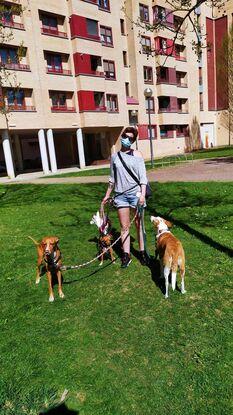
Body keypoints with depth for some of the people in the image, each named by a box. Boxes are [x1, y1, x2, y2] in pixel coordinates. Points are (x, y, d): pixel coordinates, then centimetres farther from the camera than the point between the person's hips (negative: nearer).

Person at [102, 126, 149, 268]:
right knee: (124, 226, 6)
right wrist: (107, 194, 19)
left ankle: (142, 252, 20)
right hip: (121, 194, 3)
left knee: (139, 224, 7)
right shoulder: (114, 156, 9)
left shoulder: (137, 154, 0)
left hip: (135, 193, -2)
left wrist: (143, 194, -15)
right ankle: (126, 255, 14)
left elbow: (143, 176, -4)